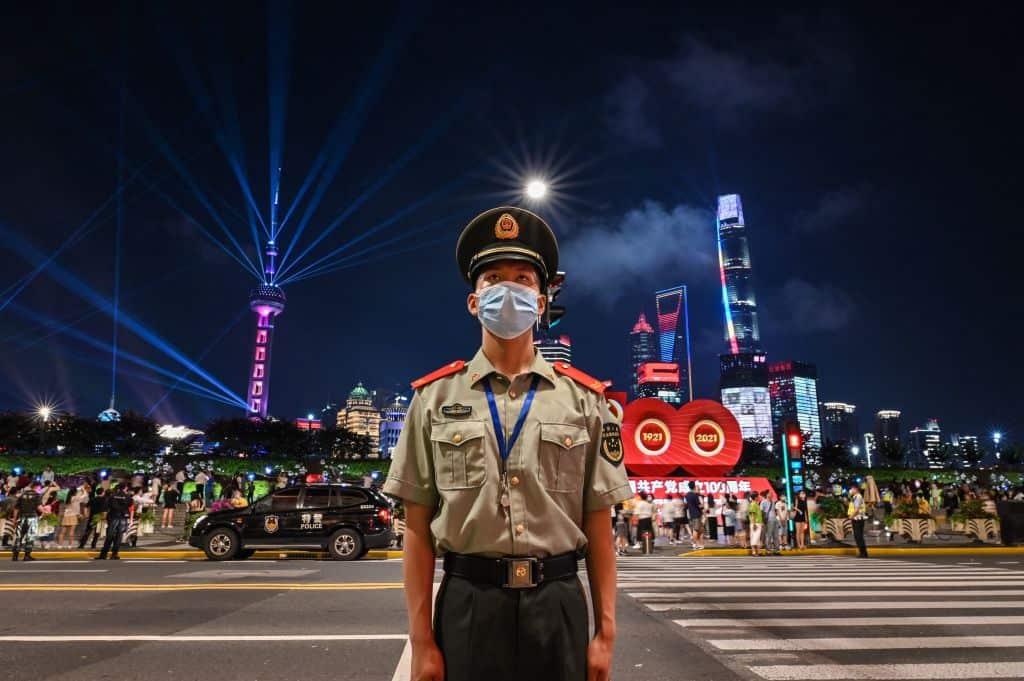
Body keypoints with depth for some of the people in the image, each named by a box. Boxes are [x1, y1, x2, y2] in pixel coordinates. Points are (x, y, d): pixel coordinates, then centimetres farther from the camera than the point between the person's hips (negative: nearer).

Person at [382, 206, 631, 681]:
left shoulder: (584, 399, 2)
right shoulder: (435, 398, 1)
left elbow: (598, 526, 3)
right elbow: (417, 528, 1)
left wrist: (605, 632, 1)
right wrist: (422, 640, -2)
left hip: (558, 604, 1)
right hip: (468, 605, 0)